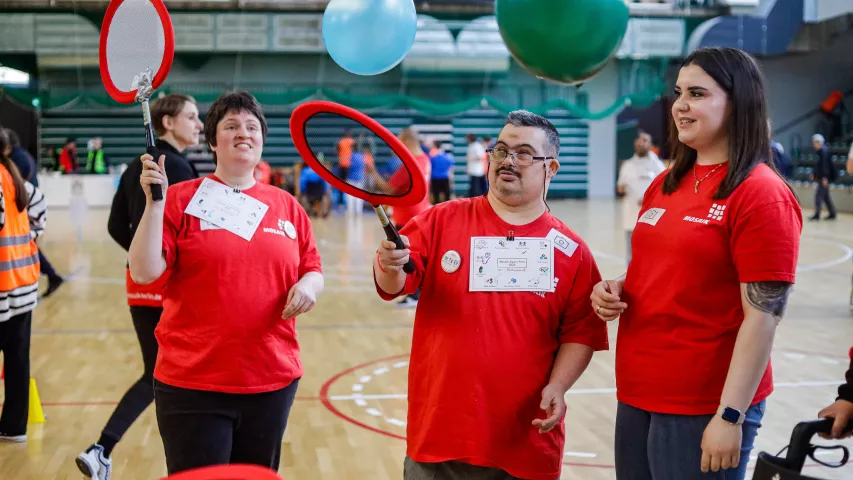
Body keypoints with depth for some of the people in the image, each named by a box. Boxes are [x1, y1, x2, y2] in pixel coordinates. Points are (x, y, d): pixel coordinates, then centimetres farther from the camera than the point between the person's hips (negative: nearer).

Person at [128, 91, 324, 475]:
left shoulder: (286, 206, 9)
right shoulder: (181, 199, -2)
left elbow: (312, 269, 13)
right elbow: (145, 272, -10)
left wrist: (309, 285, -9)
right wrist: (154, 201, -17)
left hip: (273, 381, 4)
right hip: (193, 385, -3)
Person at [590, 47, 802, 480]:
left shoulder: (761, 194, -13)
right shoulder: (664, 185, 10)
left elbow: (763, 316, -16)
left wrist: (730, 416, -19)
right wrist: (616, 291, 1)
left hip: (703, 409, -7)